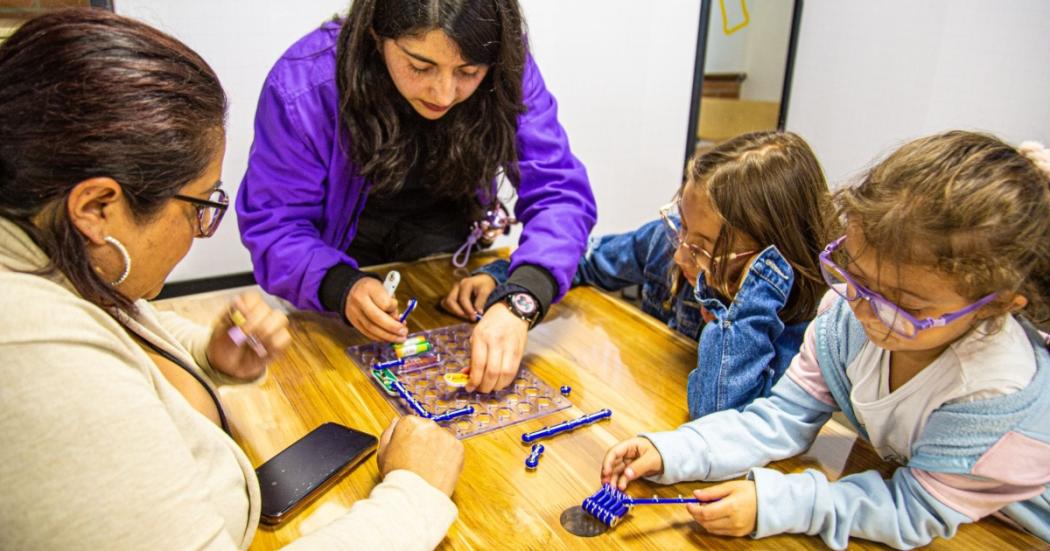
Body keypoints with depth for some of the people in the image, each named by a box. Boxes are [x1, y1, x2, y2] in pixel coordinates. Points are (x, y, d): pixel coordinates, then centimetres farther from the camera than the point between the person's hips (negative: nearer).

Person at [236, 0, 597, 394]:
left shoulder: (509, 74, -28)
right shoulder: (304, 85, -33)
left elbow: (560, 194, -31)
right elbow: (273, 221, -26)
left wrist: (518, 303, -49)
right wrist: (339, 285, -47)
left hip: (441, 227, 2)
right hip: (344, 239, -1)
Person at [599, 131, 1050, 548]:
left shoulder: (1003, 393, -29)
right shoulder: (850, 311, -18)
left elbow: (917, 512, -23)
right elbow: (785, 416, -12)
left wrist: (775, 502, -34)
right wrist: (672, 452, -23)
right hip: (899, 479, 4)